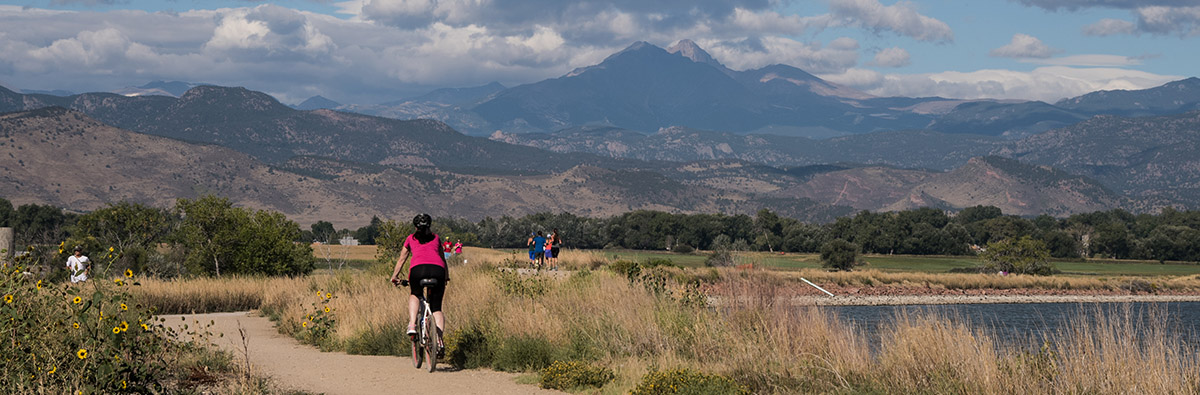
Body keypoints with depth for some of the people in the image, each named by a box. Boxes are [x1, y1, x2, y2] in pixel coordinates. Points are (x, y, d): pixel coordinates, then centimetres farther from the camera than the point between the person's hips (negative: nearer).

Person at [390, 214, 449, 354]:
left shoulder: (411, 239, 26)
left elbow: (402, 259, 34)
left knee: (414, 295, 30)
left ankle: (412, 325, 7)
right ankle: (439, 339, -11)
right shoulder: (436, 238, 30)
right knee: (436, 308, 11)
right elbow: (443, 259, 40)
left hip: (418, 268, -1)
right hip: (437, 269, 1)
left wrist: (395, 276, 46)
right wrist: (446, 276, 54)